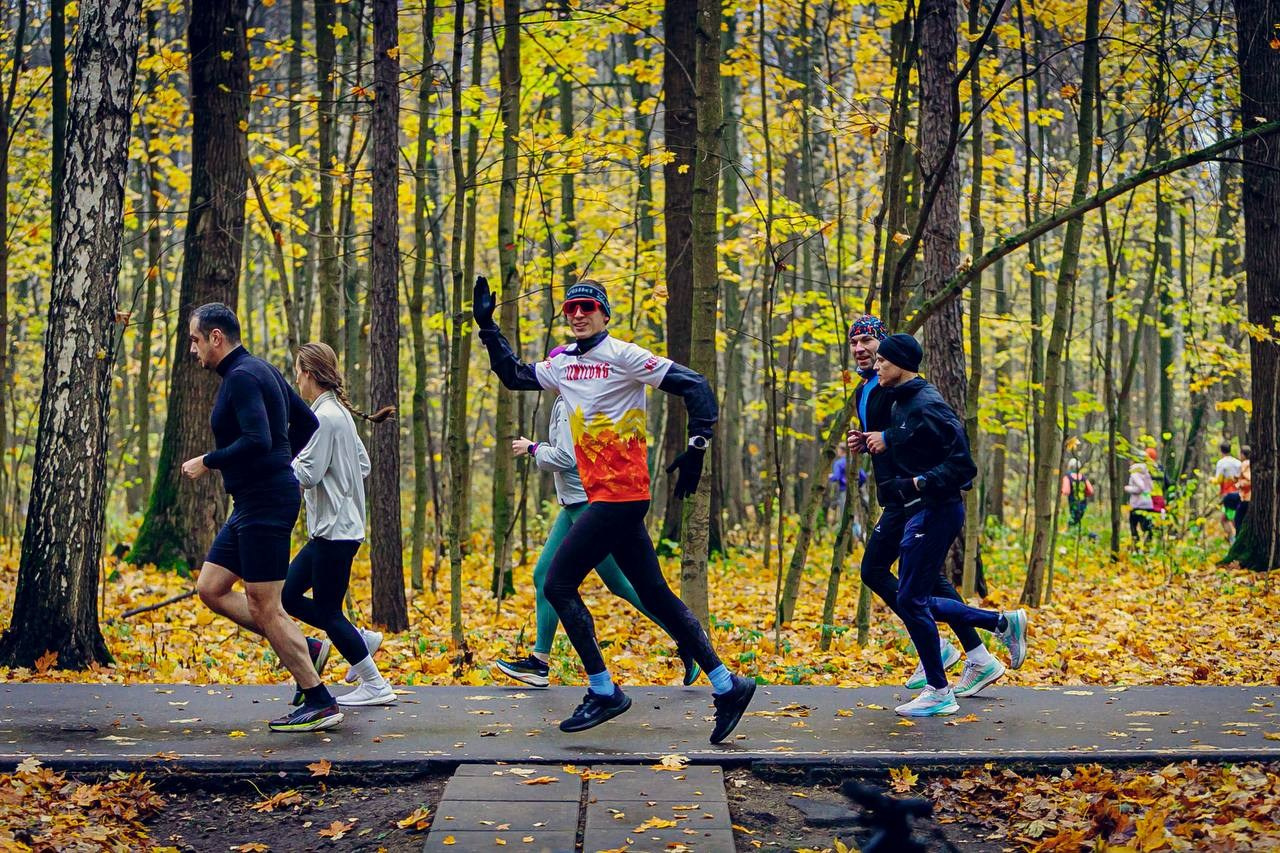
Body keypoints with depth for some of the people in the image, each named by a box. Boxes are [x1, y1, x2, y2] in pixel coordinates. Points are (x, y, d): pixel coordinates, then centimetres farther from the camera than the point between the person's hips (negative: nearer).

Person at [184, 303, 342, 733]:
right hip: (252, 504, 10)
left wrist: (207, 463, -15)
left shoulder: (242, 378, -16)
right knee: (210, 588, 13)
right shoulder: (263, 371, 15)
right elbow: (307, 422, 21)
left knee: (265, 608, -5)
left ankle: (320, 704, 0)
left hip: (265, 504, -10)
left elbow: (257, 440, -27)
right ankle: (301, 648, 14)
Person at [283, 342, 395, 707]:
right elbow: (363, 465, 17)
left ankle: (375, 686, 5)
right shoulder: (340, 412, 13)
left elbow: (307, 474, -19)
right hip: (332, 527, 10)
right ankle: (361, 638, 16)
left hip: (335, 530, -10)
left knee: (326, 611, -2)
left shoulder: (324, 417, -16)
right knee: (287, 595, 12)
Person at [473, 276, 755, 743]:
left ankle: (603, 692, 0)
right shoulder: (562, 364, 13)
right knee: (655, 596, 8)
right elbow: (513, 376, 27)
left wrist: (696, 448, -17)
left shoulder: (623, 356, -9)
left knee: (558, 585, -7)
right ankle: (727, 686, 12)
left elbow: (694, 385, -11)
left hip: (620, 494, -8)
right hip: (605, 495, 8)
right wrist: (488, 328, 21)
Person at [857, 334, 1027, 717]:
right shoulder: (900, 403, 12)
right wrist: (886, 439, 9)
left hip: (937, 510, -10)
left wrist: (918, 483, -26)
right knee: (916, 601, 13)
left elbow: (961, 462, -21)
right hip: (922, 511, 10)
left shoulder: (927, 405, -18)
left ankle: (939, 693, 4)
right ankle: (1003, 622, 24)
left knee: (910, 600, -6)